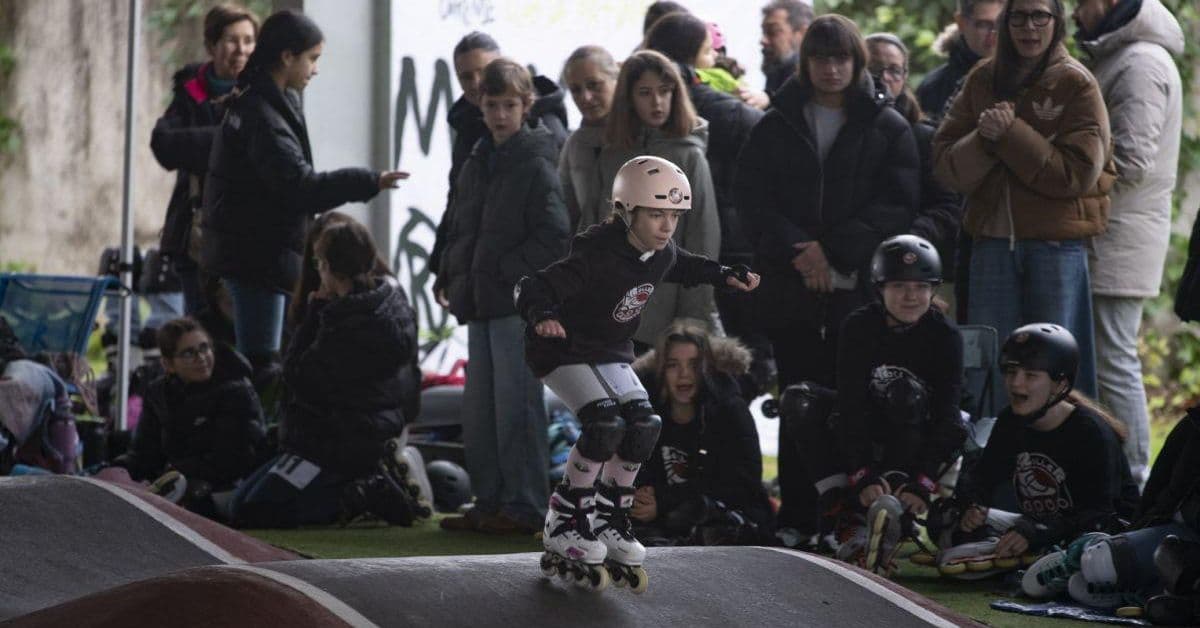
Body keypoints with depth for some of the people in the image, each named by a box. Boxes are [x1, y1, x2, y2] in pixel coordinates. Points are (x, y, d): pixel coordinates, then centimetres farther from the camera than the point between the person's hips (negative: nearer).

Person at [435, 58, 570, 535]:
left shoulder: (537, 165, -9)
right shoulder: (478, 164, 16)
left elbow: (555, 236, -16)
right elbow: (459, 226, 23)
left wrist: (507, 272, -16)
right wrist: (450, 276, 9)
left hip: (519, 303, -8)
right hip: (480, 303, 8)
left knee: (515, 406, -7)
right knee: (479, 409, 12)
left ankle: (524, 507, -2)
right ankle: (490, 502, 20)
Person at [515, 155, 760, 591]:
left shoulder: (663, 253, -6)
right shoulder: (597, 258, -31)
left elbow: (684, 267, 22)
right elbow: (533, 288, -39)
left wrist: (726, 276, 12)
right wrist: (542, 315, -60)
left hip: (611, 355, 8)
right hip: (563, 352, -8)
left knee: (643, 426, -9)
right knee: (605, 425, -26)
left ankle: (610, 522, 8)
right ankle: (564, 525, -10)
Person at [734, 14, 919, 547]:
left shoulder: (888, 129, 7)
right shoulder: (775, 127, 12)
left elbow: (896, 205, -2)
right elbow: (751, 199, 4)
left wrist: (834, 251, -12)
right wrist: (796, 251, -11)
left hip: (859, 288, -2)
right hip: (791, 288, 2)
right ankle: (797, 518, 6)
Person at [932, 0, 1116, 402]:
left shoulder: (1075, 84, -3)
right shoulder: (982, 81, 8)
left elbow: (1078, 173, -13)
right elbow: (944, 165, 3)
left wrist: (1011, 135, -17)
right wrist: (983, 140, -17)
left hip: (1057, 245, -4)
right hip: (994, 241, 4)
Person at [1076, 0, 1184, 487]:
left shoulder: (1141, 65, -14)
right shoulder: (1117, 59, 19)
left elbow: (1129, 163, -20)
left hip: (1118, 242, -10)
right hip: (1104, 239, 10)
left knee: (1113, 363, -8)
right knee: (1108, 360, 13)